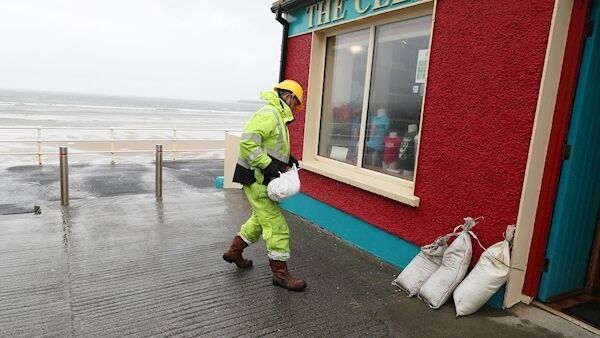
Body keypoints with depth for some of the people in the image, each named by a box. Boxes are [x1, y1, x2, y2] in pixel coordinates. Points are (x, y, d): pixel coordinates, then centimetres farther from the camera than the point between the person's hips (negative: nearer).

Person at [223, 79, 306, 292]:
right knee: (276, 225, -5)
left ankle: (234, 252, 40)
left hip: (260, 179, 11)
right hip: (256, 179, -11)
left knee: (260, 218, 24)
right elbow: (248, 141, -28)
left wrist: (286, 158, 9)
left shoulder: (277, 117, 16)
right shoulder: (269, 114, -17)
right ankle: (280, 273, 7)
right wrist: (267, 164, -29)